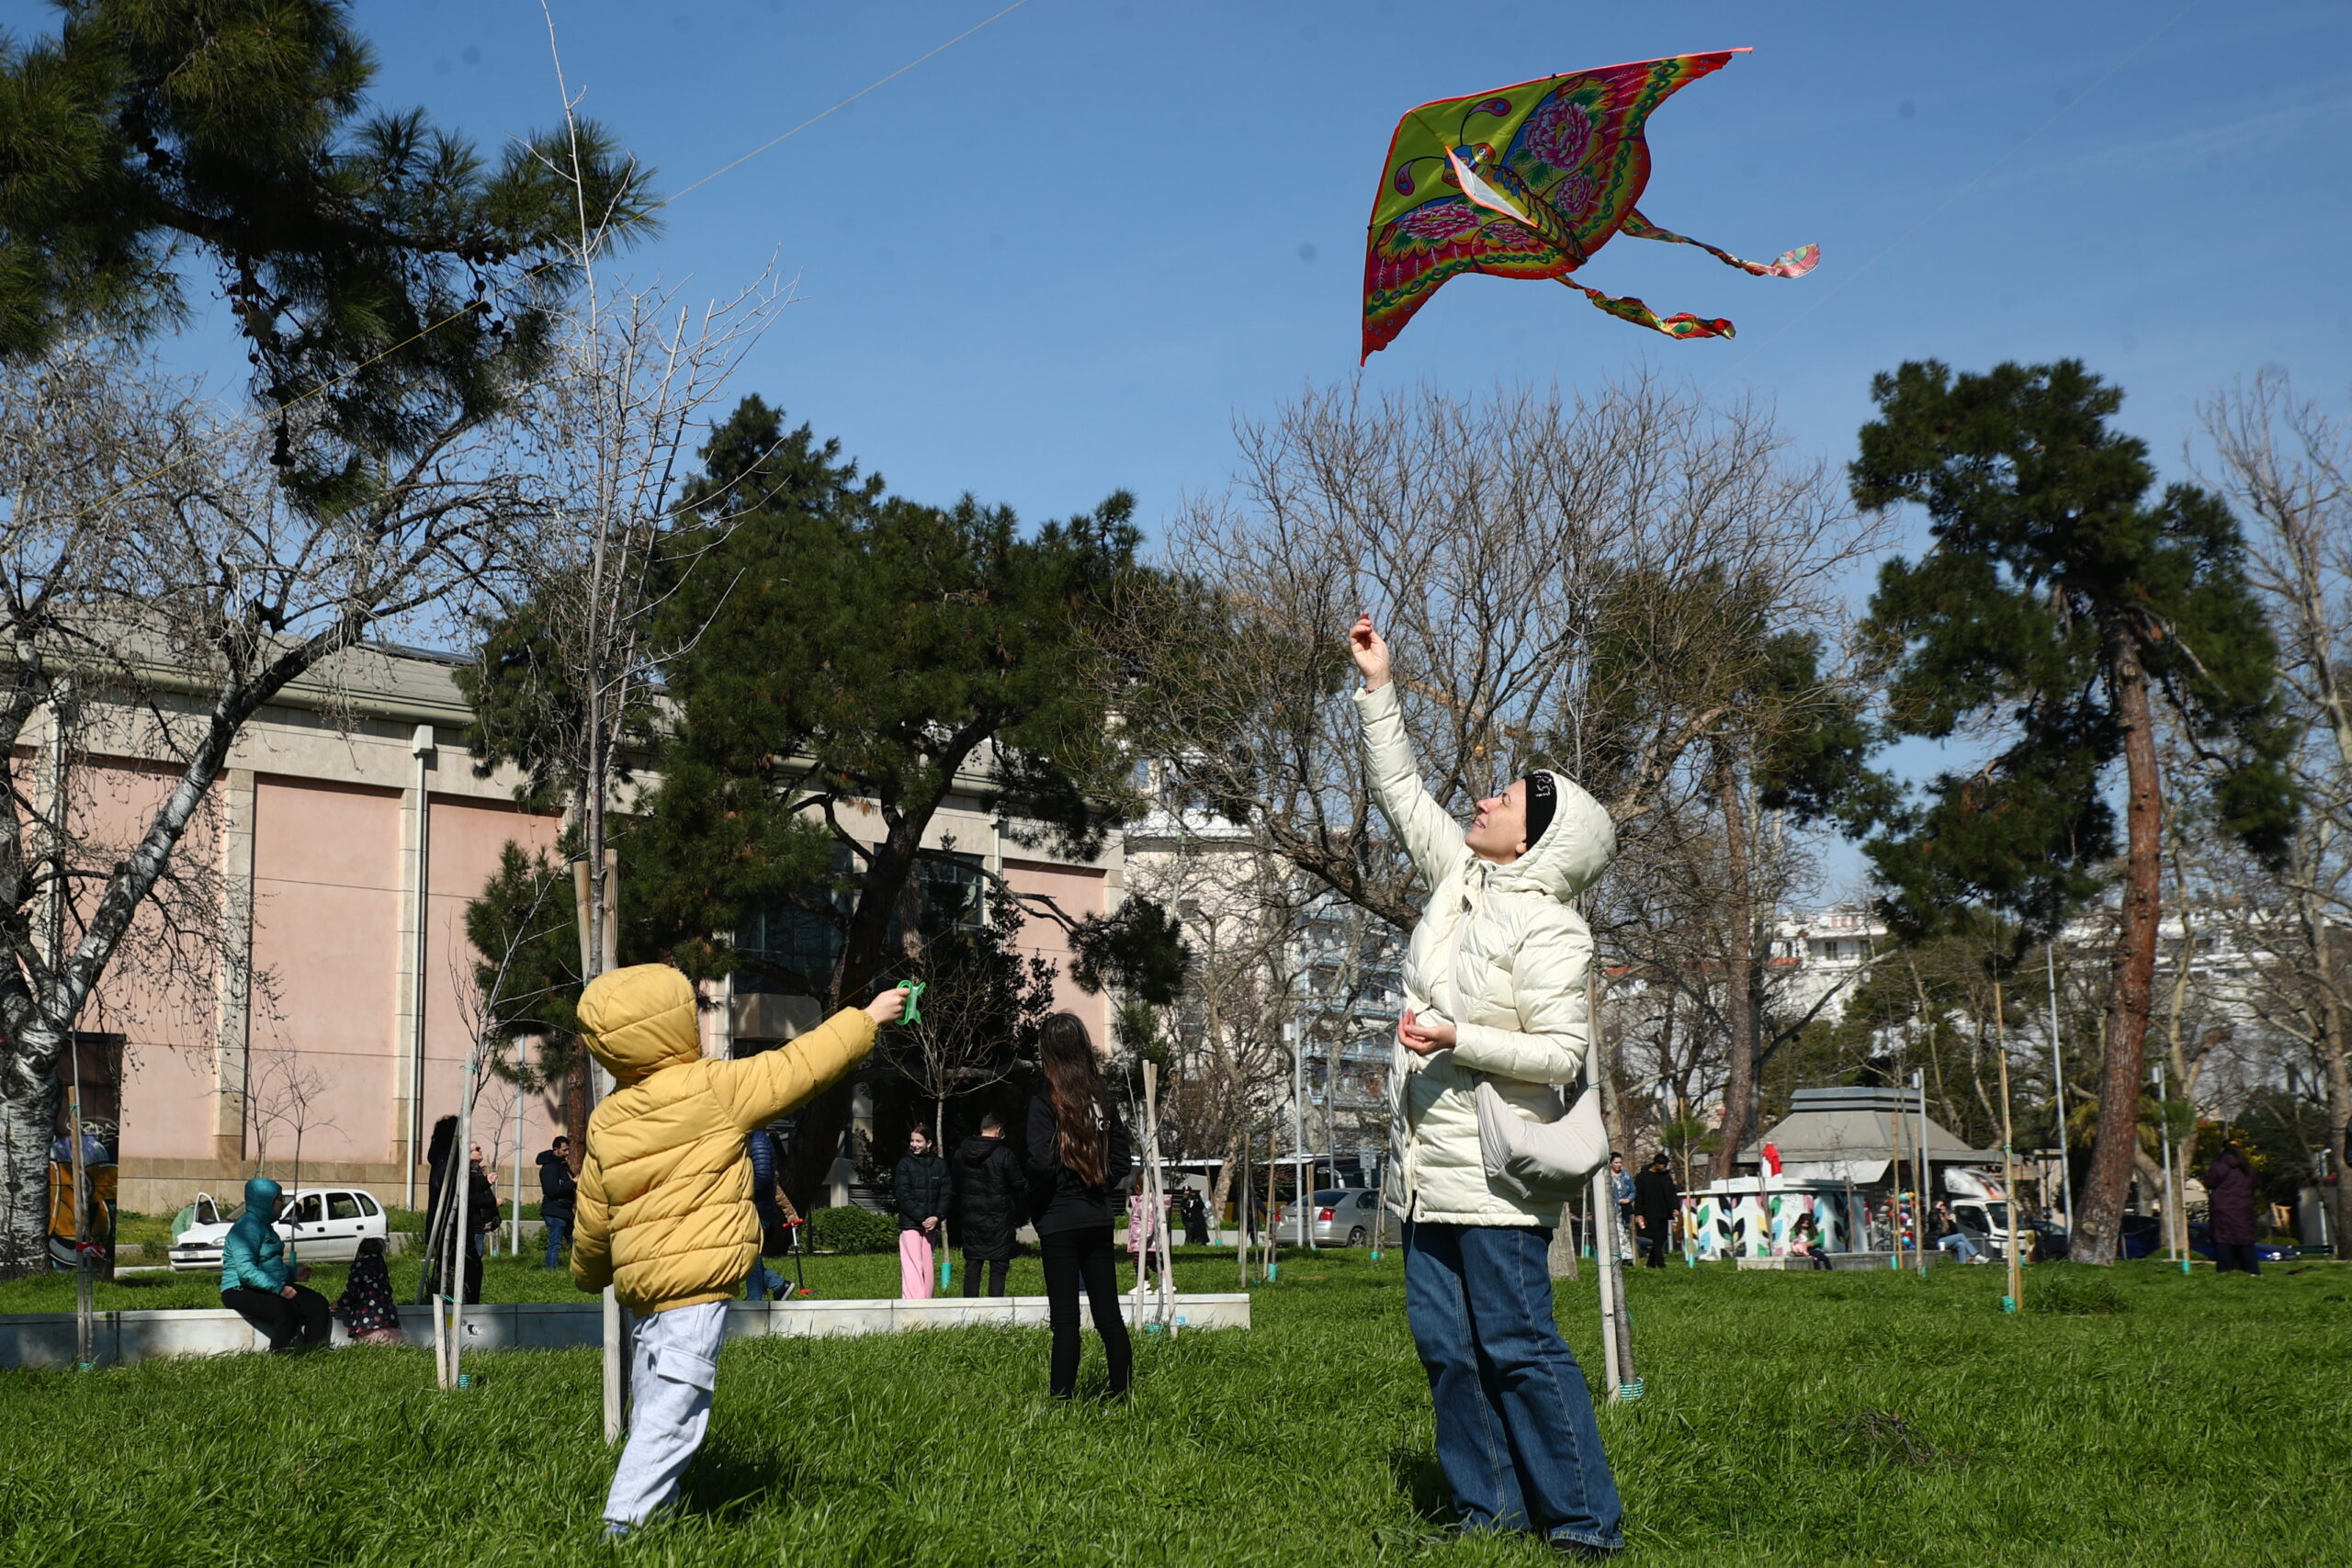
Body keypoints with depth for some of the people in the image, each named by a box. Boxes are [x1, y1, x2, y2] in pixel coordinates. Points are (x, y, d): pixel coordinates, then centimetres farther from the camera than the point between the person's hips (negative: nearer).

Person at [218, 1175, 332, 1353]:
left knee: (318, 1304, -8)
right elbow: (246, 1271, -25)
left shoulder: (264, 1225, 20)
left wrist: (294, 1274, 17)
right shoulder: (248, 1227, -13)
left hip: (274, 1288, 10)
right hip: (241, 1291, -10)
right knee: (284, 1310, -36)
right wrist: (279, 1288, -27)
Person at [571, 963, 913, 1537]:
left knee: (652, 1418, 17)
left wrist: (589, 1274, 36)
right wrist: (867, 1019, 7)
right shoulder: (713, 1088, -9)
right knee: (671, 1417, -9)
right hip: (696, 1286, -8)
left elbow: (592, 1218, 17)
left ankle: (651, 1513, 21)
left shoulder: (607, 1123, 10)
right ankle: (624, 1525, -13)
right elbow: (794, 1069, -4)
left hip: (642, 1287, 8)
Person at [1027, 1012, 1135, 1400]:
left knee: (1065, 1320, -2)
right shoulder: (1103, 1099, 5)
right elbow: (1122, 1160, 7)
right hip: (1098, 1219, 5)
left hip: (1060, 1222, -5)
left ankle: (1062, 1398, 0)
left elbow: (1041, 1164, -20)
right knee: (1109, 1313, 10)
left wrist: (1035, 1207, -5)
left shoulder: (1045, 1103, -12)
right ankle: (1123, 1395, 14)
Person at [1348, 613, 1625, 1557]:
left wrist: (1459, 1040, -24)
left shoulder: (1549, 930, -12)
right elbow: (1399, 791, 19)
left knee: (1519, 1347, -7)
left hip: (1492, 1171, -8)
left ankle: (1586, 1520, 2)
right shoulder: (1461, 882, 10)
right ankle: (1490, 1509, 17)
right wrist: (1377, 686, 16)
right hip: (1429, 1167, 9)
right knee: (1447, 1346, 9)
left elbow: (1560, 1053, -15)